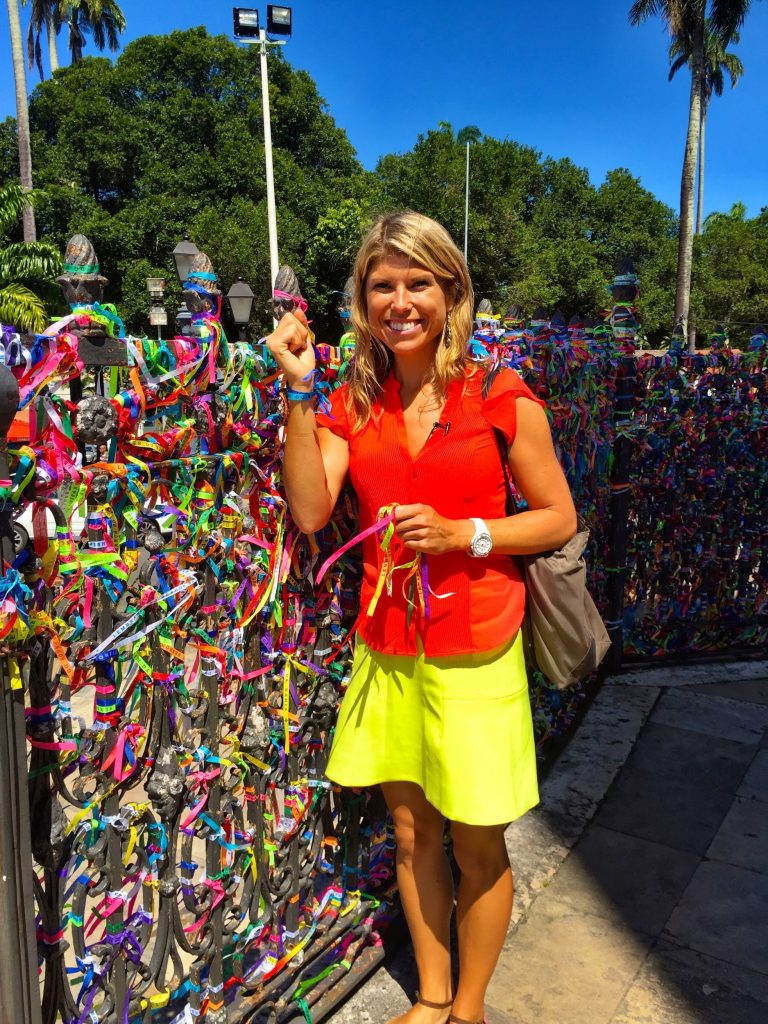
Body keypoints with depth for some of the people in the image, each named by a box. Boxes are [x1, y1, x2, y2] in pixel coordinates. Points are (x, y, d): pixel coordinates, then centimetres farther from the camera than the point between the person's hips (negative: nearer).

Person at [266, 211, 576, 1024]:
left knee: (477, 846, 12)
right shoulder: (352, 405, 2)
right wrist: (300, 390, -13)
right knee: (410, 835, 18)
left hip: (473, 657, -3)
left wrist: (461, 534, -17)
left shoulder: (500, 398, -8)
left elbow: (558, 518, -3)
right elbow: (309, 511, -11)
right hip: (386, 653, 4)